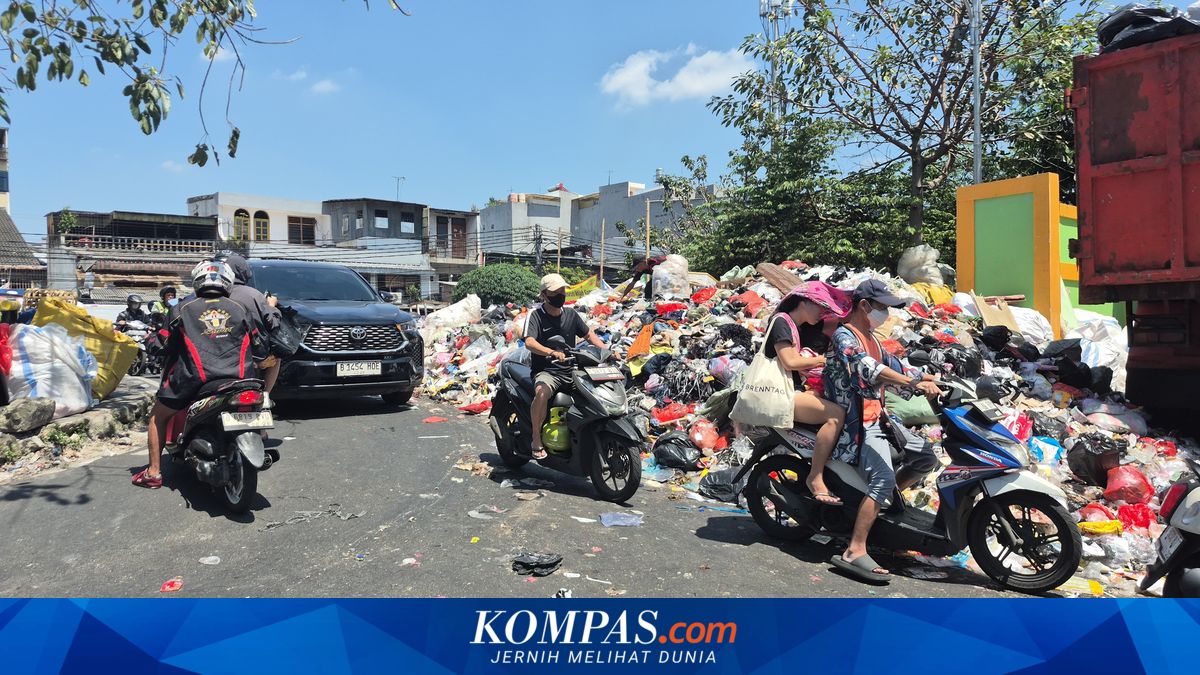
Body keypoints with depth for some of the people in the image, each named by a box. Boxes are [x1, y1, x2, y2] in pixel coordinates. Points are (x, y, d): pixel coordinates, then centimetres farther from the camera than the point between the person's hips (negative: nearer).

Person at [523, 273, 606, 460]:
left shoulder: (571, 314, 12)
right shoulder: (535, 315, -4)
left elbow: (588, 334, 23)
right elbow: (529, 342, -20)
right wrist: (552, 352, -38)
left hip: (571, 371, 5)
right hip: (545, 372, -5)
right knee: (542, 392, -37)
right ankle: (536, 438, -19)